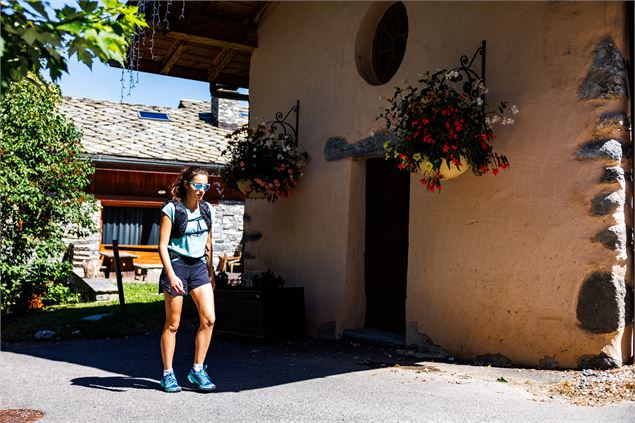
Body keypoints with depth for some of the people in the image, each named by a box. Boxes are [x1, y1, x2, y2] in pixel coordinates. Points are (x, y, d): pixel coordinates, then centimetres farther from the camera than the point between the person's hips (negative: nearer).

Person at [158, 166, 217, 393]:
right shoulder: (171, 209, -9)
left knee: (209, 319, -6)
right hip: (177, 265, -5)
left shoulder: (207, 210, 7)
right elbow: (163, 245, -11)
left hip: (199, 266, 5)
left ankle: (197, 370, 8)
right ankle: (168, 374, 16)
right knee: (172, 324, 3)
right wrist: (171, 275, -20)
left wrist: (210, 272, 17)